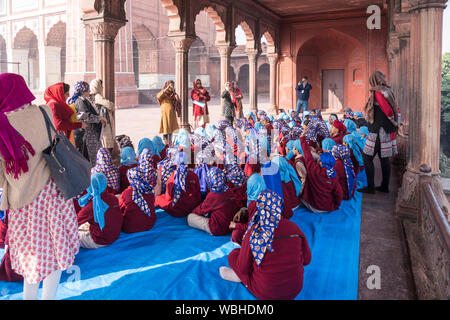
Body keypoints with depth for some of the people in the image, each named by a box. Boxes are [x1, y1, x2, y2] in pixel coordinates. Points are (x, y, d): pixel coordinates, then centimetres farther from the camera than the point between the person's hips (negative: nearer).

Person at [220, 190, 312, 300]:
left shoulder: (253, 233, -16)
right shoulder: (294, 227, -8)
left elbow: (243, 269, -8)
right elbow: (307, 260, 5)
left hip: (266, 294, -2)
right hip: (296, 291, 3)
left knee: (233, 254, 10)